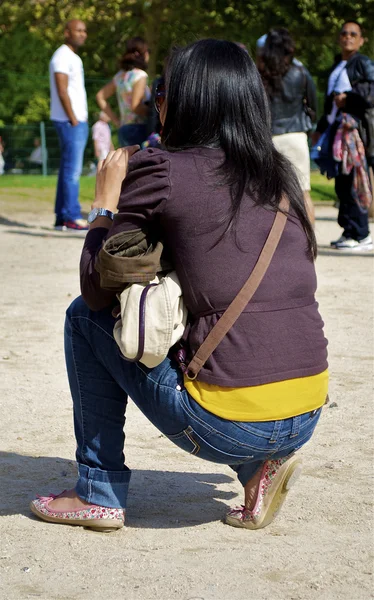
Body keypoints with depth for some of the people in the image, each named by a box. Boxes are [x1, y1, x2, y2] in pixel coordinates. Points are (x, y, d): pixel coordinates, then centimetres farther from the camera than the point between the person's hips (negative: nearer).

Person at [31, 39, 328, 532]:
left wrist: (106, 200, 15)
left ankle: (98, 493, 19)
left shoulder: (160, 170, -6)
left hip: (227, 428, -6)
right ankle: (261, 464, 16)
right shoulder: (279, 174, 11)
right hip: (309, 415, 6)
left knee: (85, 317, 13)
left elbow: (96, 291, 3)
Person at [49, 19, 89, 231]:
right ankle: (72, 217, -9)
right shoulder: (63, 57, -11)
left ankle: (62, 218, 12)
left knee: (68, 170, 10)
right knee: (72, 170, -10)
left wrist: (82, 119, 15)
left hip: (77, 121, 10)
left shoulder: (73, 58, 20)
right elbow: (62, 91, -18)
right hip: (70, 121, -10)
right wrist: (74, 120, -19)